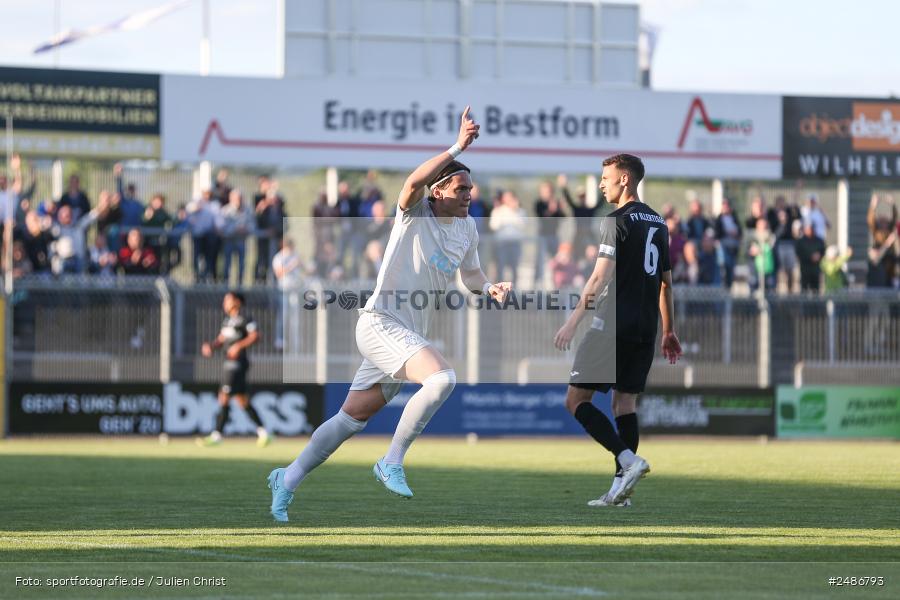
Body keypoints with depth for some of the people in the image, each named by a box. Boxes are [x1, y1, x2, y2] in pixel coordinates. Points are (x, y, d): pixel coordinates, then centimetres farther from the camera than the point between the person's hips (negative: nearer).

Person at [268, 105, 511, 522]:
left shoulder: (468, 228, 12)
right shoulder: (415, 213, -9)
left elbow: (470, 274, 29)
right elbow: (414, 182, -32)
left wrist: (490, 288, 8)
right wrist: (458, 147, -35)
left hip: (410, 336, 8)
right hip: (380, 322, -8)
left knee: (351, 418, 12)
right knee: (442, 378, -29)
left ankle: (287, 480, 26)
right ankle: (392, 463, -18)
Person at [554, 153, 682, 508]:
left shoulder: (618, 221, -9)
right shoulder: (657, 223, 15)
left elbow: (601, 277, -17)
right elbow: (665, 281, 20)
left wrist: (573, 321, -18)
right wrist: (668, 332, 26)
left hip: (614, 325, -8)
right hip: (645, 329, 8)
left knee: (576, 400, -3)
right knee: (625, 402, 9)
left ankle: (629, 460, -16)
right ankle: (621, 489, 3)